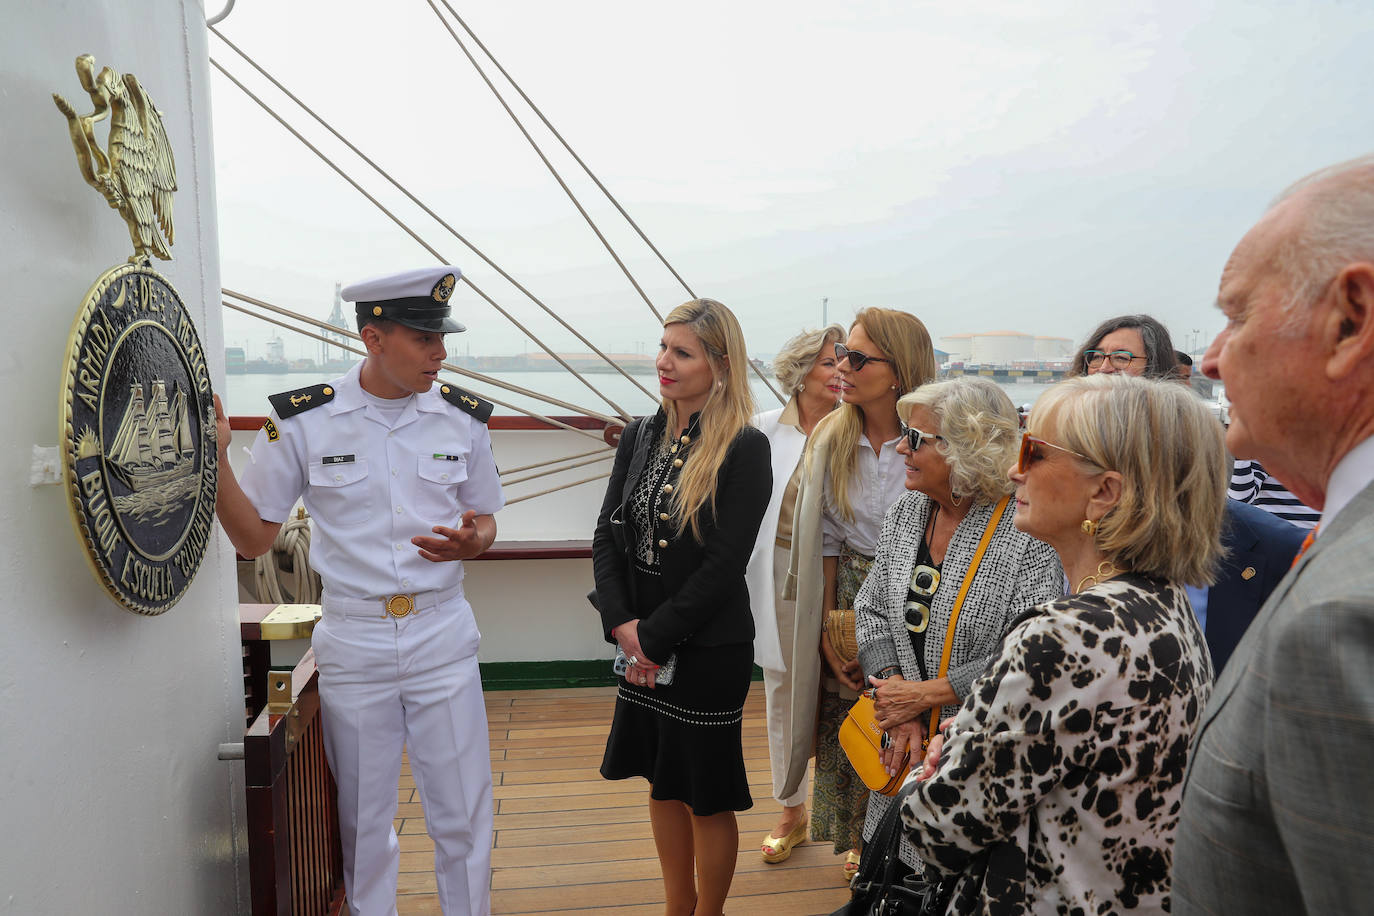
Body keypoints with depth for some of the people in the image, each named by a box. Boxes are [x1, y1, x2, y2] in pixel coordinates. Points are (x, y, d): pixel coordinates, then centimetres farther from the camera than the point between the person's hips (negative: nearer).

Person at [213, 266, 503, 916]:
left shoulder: (463, 418, 0)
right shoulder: (302, 422, -5)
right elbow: (253, 538, 0)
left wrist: (469, 542, -12)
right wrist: (214, 461, -14)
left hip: (442, 637, 1)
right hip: (353, 641, -1)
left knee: (463, 819, 9)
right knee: (362, 822, 14)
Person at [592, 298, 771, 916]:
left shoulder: (745, 448, -14)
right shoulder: (641, 436, 4)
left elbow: (724, 563, -18)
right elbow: (607, 535, 3)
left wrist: (655, 636, -15)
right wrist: (622, 623, -9)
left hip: (708, 650, -6)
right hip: (641, 645, 6)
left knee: (707, 797, 9)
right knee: (662, 784, 19)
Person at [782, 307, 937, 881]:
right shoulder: (831, 439, -2)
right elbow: (825, 541, 3)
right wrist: (828, 629, 1)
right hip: (847, 596, 4)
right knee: (846, 722, 12)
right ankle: (858, 839, 36)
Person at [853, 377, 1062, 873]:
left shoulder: (1026, 534, -18)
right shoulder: (905, 513, 2)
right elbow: (872, 611, 4)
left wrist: (923, 694, -17)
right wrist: (895, 702, -10)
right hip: (905, 743, 5)